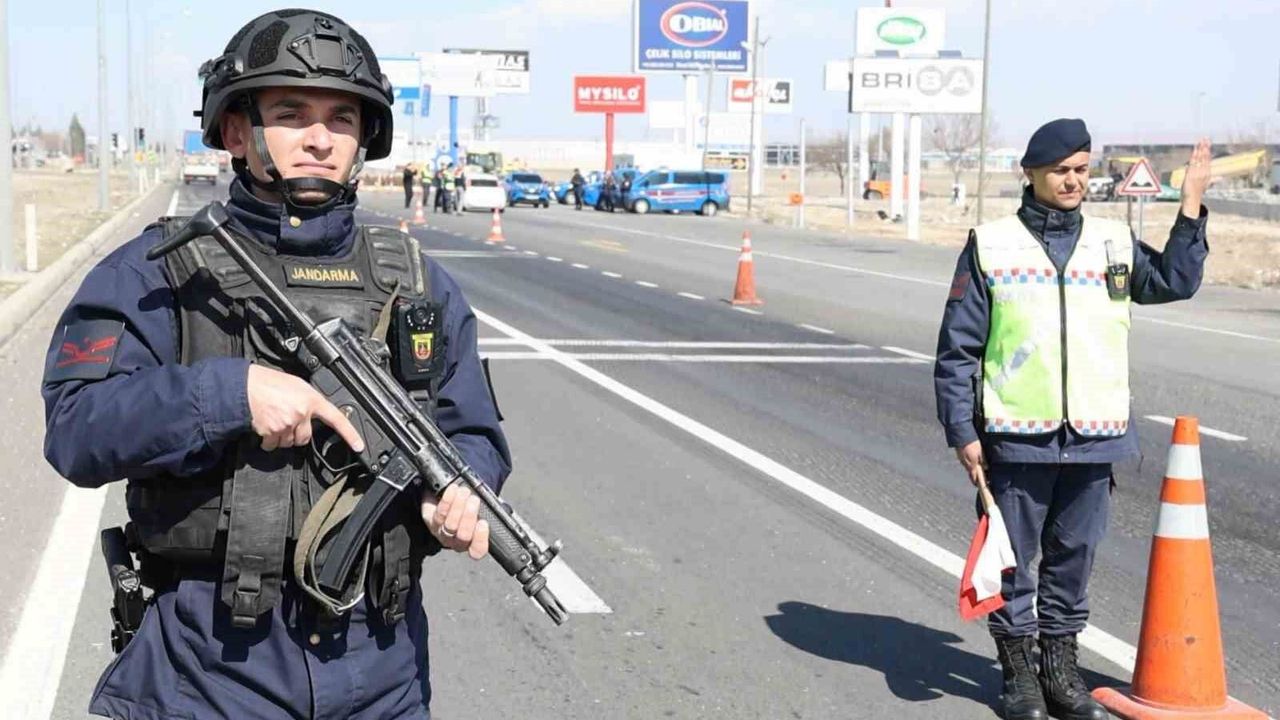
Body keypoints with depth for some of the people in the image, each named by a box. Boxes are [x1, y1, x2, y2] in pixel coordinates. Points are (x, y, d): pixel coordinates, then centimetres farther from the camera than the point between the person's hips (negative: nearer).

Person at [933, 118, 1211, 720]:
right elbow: (956, 349, -1)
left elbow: (1174, 282, 18)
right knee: (1014, 558, 6)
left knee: (1074, 556, 12)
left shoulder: (1113, 242, 9)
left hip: (1094, 437, 3)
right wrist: (962, 433, -5)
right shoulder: (990, 245, -2)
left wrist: (1191, 207, 9)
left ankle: (1061, 669, 25)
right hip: (1016, 438, -3)